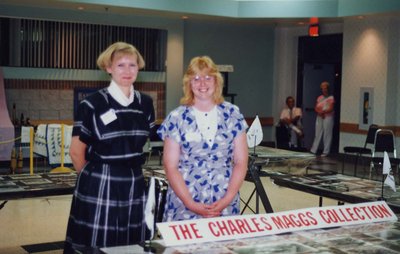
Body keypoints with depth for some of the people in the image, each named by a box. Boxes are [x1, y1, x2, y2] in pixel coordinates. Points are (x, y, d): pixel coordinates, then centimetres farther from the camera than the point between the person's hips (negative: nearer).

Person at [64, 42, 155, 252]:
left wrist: (129, 172, 14)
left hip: (134, 186, 5)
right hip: (99, 187, -4)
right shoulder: (92, 104, -7)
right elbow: (76, 152, -1)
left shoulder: (145, 103, 7)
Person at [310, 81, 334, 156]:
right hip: (319, 117, 5)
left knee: (327, 134, -3)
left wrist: (323, 112, -18)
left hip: (328, 117, -5)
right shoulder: (319, 98, 13)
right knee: (317, 134, 6)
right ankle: (313, 150, 8)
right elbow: (316, 108, 10)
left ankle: (326, 152, 2)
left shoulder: (331, 98, -2)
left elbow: (331, 109, -11)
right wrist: (319, 112, -9)